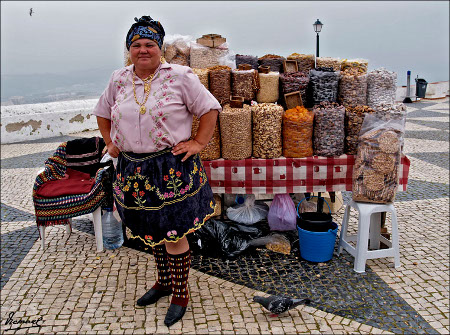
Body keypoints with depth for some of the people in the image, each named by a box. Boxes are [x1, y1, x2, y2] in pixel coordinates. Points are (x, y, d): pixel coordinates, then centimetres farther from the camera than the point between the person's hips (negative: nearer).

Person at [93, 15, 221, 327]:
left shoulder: (179, 76, -7)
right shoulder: (119, 79, 8)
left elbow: (209, 109, -4)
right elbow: (103, 113, 23)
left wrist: (198, 143, -9)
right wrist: (111, 143, 13)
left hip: (172, 169, -5)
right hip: (133, 169, 5)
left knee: (174, 234, 1)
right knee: (152, 231, 18)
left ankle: (180, 295, 20)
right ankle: (164, 282, 39)